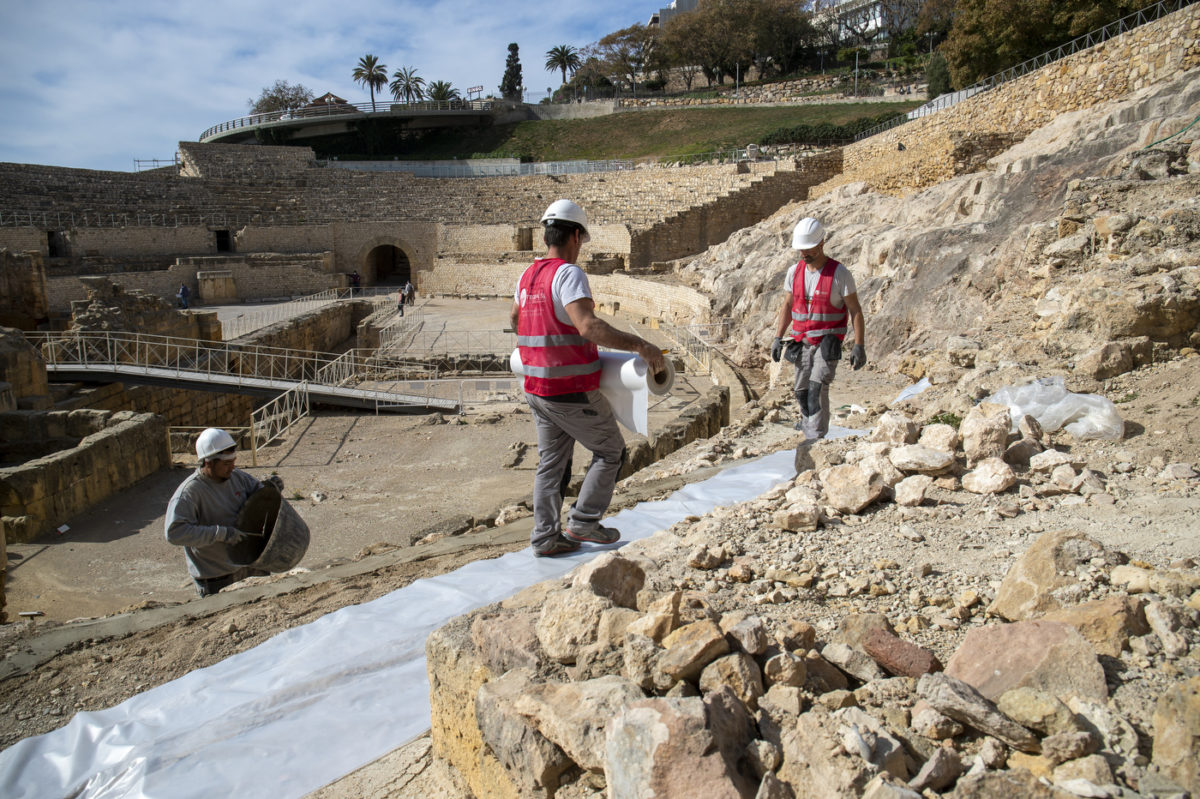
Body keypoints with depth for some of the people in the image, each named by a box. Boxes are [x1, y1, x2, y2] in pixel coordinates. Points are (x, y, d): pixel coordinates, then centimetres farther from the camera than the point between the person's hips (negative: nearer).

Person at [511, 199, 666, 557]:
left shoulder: (528, 276, 9)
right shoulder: (569, 274, -18)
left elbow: (516, 320, 28)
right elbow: (589, 326, -33)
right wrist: (640, 345, -33)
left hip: (537, 389, 8)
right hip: (573, 393, -8)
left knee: (551, 463, 15)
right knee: (610, 451, 10)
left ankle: (546, 537, 18)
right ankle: (583, 521, 11)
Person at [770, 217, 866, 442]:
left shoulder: (840, 274, -11)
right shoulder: (794, 271, 3)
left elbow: (855, 311, -8)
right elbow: (787, 306, 12)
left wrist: (859, 346, -13)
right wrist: (778, 338, 4)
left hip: (828, 342, -5)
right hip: (802, 342, 5)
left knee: (817, 387, -18)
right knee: (801, 390, 11)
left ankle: (814, 437, -17)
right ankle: (808, 419, 39)